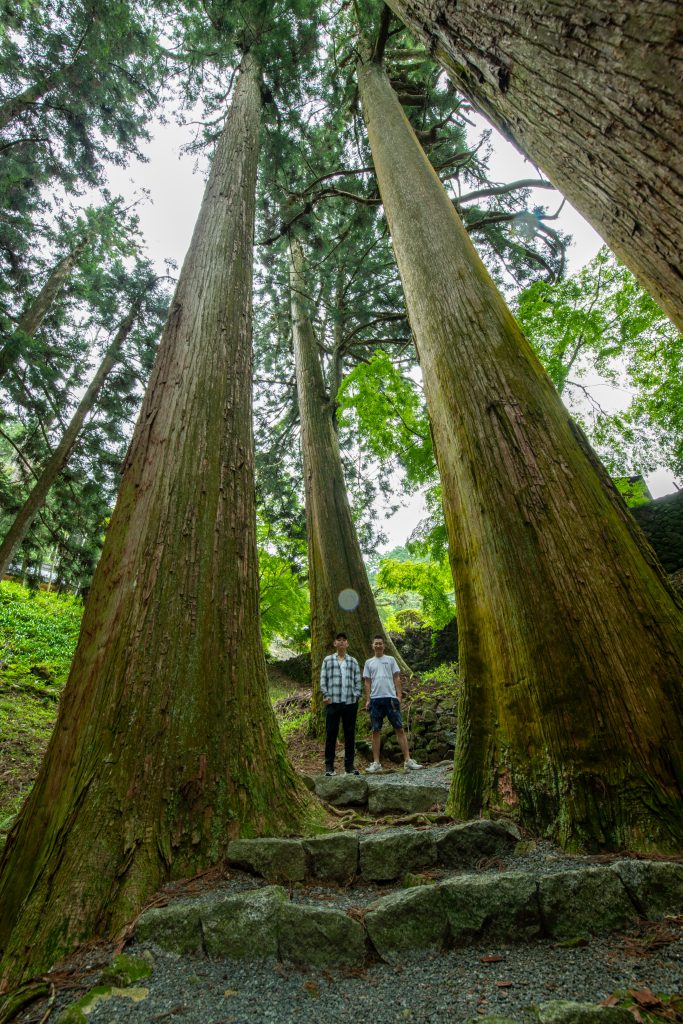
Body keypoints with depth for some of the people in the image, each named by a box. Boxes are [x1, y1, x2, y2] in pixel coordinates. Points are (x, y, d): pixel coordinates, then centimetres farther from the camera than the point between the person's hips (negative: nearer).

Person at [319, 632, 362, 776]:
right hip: (333, 702, -1)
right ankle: (329, 765, 11)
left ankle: (349, 764, 17)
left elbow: (358, 681, 10)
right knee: (331, 733, 2)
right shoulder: (328, 660, 8)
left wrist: (356, 696, -1)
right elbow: (323, 679, 4)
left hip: (350, 703, 2)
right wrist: (326, 696, -5)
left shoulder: (353, 661, 12)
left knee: (350, 734, 7)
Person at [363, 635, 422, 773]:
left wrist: (399, 695, -5)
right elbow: (367, 682, 10)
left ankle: (408, 760, 0)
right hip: (375, 699, 2)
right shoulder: (369, 662, 11)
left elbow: (397, 678, 5)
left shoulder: (390, 659, 8)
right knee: (375, 731, 5)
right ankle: (376, 763, 11)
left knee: (400, 729, -2)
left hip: (390, 698, -2)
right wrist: (367, 700, 3)